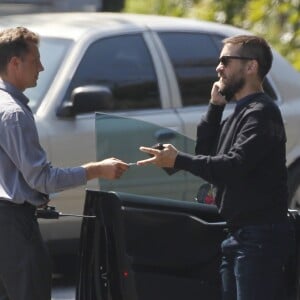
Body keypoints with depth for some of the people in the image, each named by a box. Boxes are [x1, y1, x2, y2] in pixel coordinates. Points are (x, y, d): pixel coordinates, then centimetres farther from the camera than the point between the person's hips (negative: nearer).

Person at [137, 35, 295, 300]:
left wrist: (178, 161, -24)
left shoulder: (262, 113, -13)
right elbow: (205, 150, 15)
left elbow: (234, 166, -24)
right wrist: (215, 106, 6)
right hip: (237, 234, 10)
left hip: (260, 237, -10)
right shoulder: (238, 114, 19)